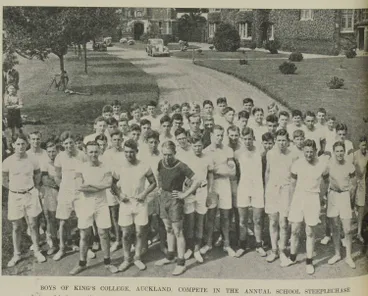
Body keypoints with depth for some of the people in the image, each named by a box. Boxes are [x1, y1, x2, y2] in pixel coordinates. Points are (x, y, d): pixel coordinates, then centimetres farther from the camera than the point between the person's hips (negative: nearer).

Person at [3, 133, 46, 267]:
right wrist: (16, 188, 6)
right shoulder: (8, 162, -9)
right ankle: (16, 255, 19)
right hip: (14, 196, 0)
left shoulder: (32, 160, -6)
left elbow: (37, 175, 13)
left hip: (30, 194, 0)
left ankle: (37, 252, 19)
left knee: (33, 225, 6)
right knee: (16, 227, 8)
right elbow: (4, 181, 5)